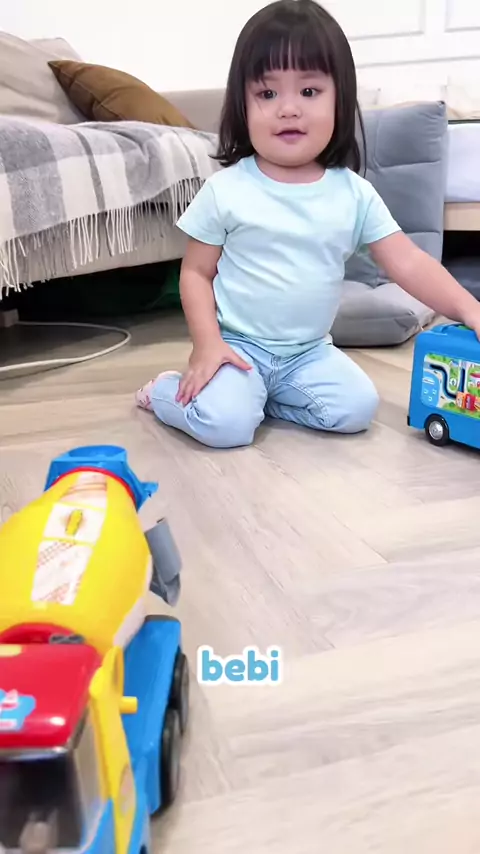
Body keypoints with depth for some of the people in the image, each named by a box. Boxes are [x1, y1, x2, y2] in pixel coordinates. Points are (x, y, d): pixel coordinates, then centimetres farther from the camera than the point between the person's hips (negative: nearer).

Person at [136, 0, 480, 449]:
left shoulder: (355, 193, -3)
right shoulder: (225, 189, -9)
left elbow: (408, 262, -6)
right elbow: (196, 272, -3)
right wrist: (207, 344, -16)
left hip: (310, 350, 4)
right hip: (238, 344, -3)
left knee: (357, 408, -16)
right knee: (225, 424, -25)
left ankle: (259, 395, 4)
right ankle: (168, 390, 8)